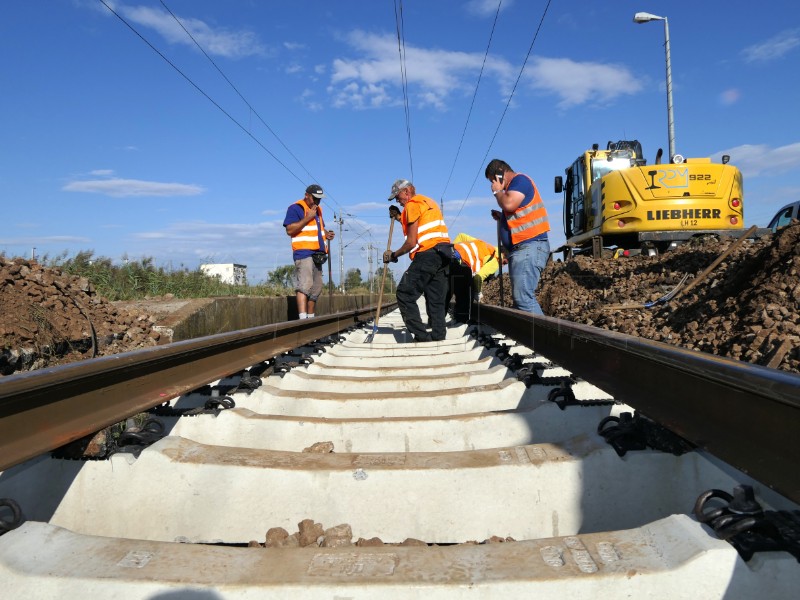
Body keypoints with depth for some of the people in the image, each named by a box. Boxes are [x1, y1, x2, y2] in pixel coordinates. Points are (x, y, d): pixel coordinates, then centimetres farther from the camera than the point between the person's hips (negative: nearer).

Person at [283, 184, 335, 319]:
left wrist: (326, 234, 13)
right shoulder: (296, 208, -3)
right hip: (304, 253, -9)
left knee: (316, 288, 10)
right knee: (304, 285, -20)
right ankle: (303, 318, -27)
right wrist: (307, 218, -16)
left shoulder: (318, 209, 22)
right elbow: (290, 230, -13)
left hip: (317, 254, 9)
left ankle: (311, 318, 18)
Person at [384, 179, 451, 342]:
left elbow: (411, 242, -7)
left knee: (404, 294, -6)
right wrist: (400, 219, 32)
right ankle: (438, 336, 7)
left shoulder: (412, 205, -2)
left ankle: (421, 335, -11)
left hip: (428, 253, -9)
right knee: (436, 299, 9)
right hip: (444, 253, 9)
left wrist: (393, 255, 4)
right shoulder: (428, 202, 25)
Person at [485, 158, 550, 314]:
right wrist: (501, 218, 17)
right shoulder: (513, 186, 24)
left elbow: (509, 204, -21)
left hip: (529, 246, -11)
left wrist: (497, 191, -3)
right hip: (521, 248, 11)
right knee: (521, 297, 8)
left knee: (523, 297, -19)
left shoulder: (519, 180, -5)